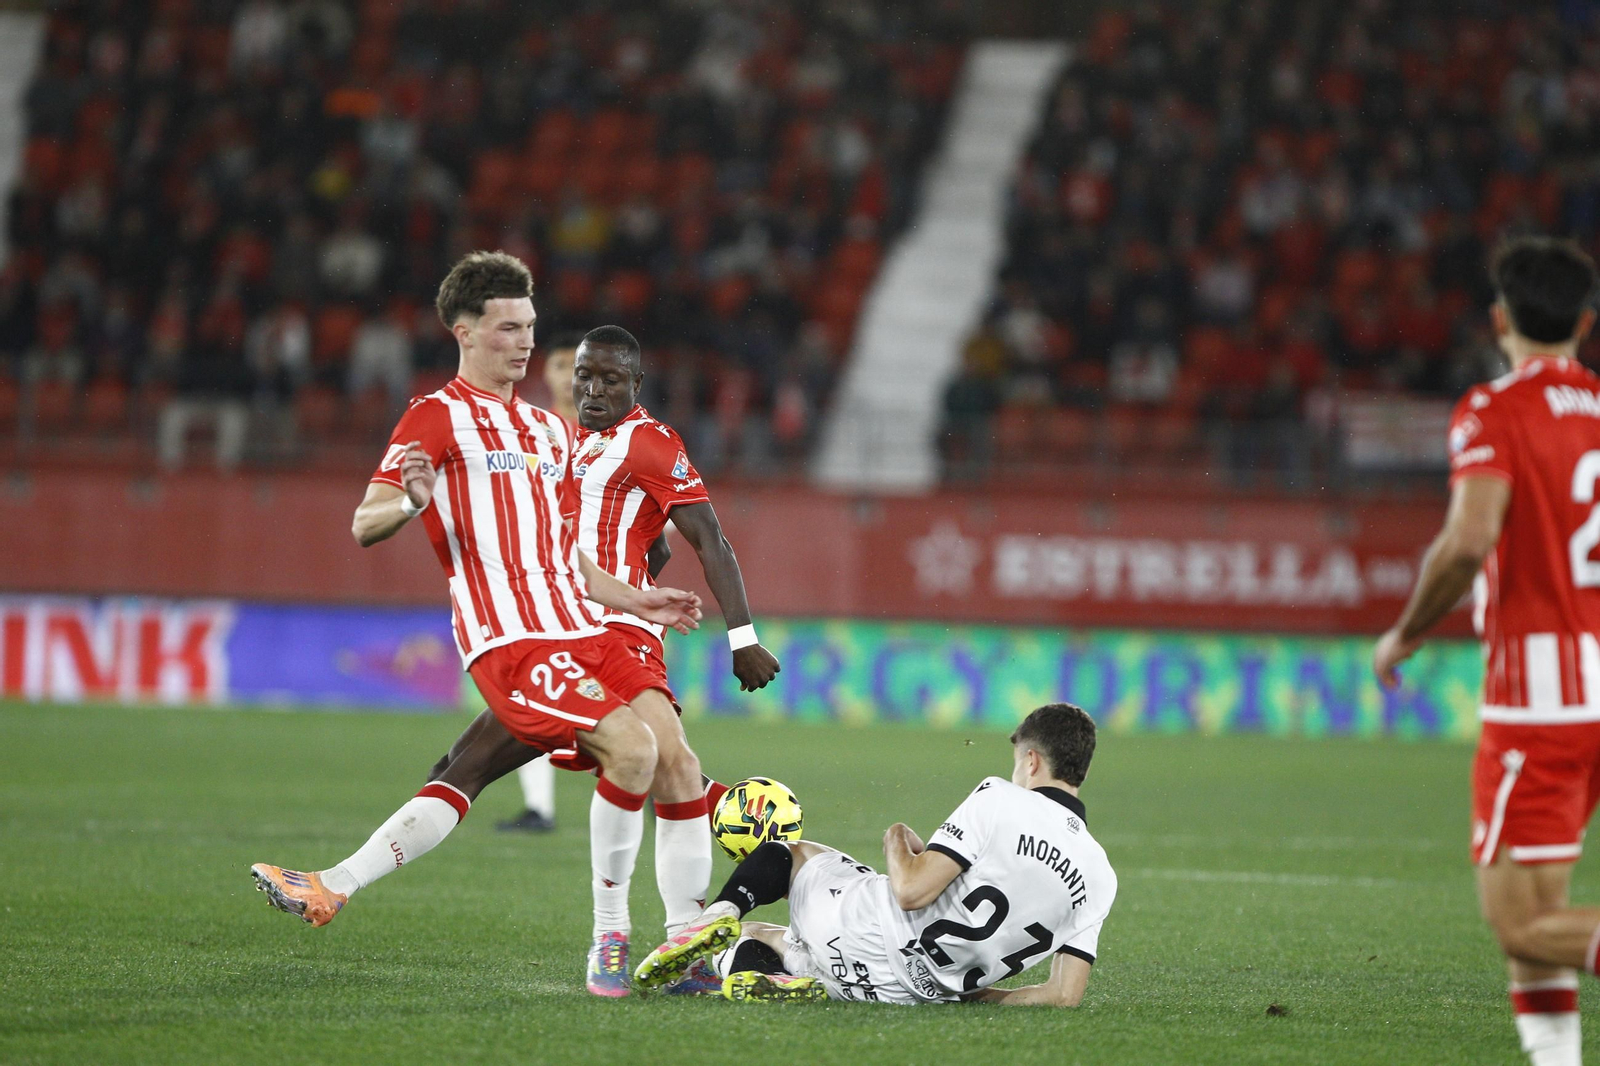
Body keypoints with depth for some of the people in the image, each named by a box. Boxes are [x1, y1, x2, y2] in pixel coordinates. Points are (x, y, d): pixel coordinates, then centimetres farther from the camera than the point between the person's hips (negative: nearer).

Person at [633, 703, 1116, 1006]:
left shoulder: (999, 799, -11)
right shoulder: (1100, 876, 3)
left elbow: (911, 890, -18)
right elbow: (1065, 996, -2)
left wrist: (897, 842, 5)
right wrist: (980, 995, 14)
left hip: (872, 931, -5)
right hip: (925, 992, 5)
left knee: (789, 850, 27)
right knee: (755, 937, 24)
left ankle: (721, 914, -2)